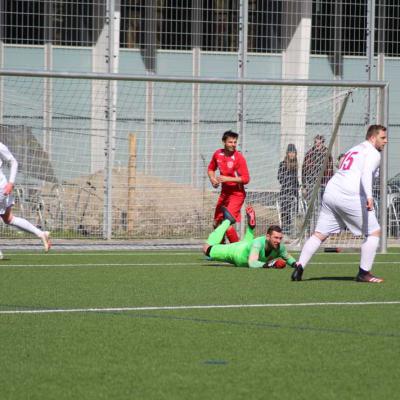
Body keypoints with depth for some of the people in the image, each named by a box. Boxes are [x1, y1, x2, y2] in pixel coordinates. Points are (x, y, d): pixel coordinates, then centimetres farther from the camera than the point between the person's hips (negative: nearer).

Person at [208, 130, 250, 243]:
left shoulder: (239, 158, -16)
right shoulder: (218, 154, 1)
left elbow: (246, 179, -18)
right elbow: (211, 169, 20)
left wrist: (227, 179, -25)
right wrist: (213, 179, -1)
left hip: (236, 194, -7)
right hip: (224, 193, 7)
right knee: (217, 223, 14)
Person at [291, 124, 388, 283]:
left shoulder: (354, 150, 29)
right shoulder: (373, 153, 0)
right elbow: (366, 173, -19)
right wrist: (369, 196, -33)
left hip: (330, 192, 8)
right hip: (349, 197, -8)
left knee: (319, 234, 8)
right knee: (374, 232, 3)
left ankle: (299, 266, -4)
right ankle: (364, 273, 0)